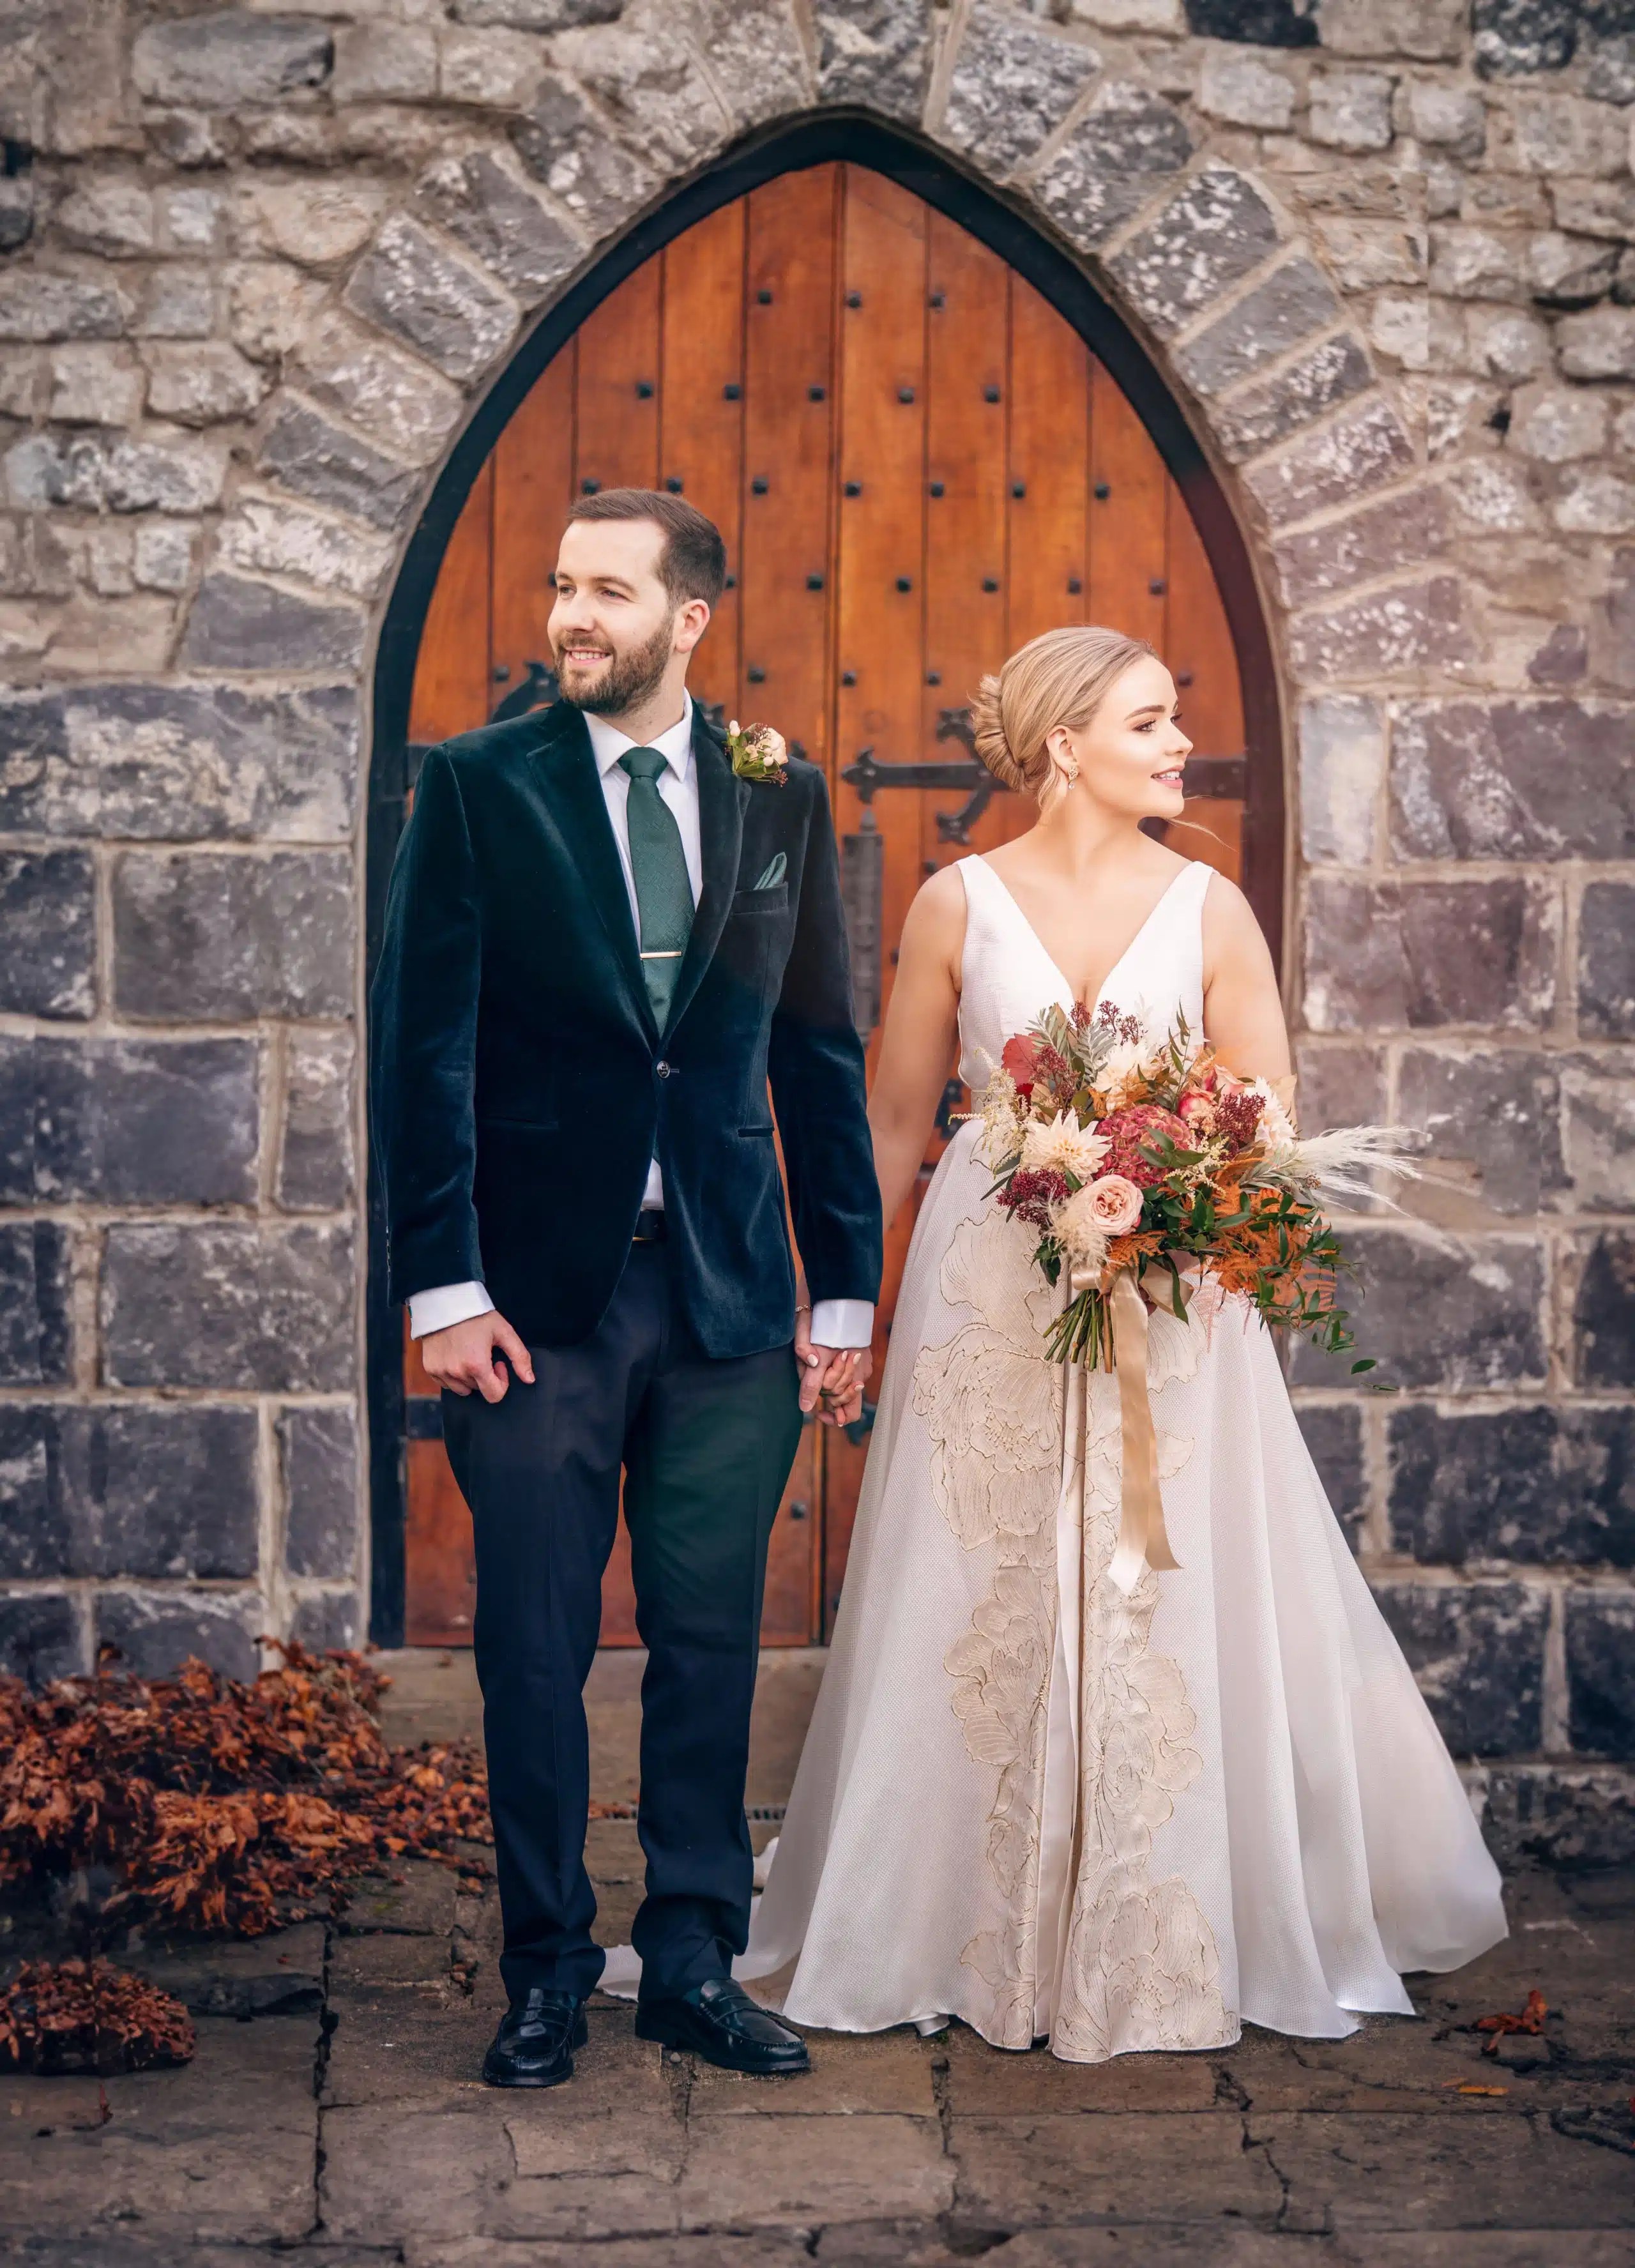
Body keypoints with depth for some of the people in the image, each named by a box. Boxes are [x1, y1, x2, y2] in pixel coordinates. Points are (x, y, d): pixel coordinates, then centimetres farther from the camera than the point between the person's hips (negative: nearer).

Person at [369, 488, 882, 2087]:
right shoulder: (478, 786, -1)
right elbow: (422, 1046, -4)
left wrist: (846, 1293, 7)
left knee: (711, 1649, 8)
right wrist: (442, 1286, -10)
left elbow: (820, 1057, 10)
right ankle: (547, 1973, 18)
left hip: (730, 1295, 2)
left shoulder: (781, 798, 6)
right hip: (539, 1292, -2)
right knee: (534, 1652, 3)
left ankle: (695, 1964, 21)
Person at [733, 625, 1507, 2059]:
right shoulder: (959, 905, -1)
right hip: (987, 1299, 0)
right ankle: (975, 1939, 20)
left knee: (1169, 1609, 3)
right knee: (987, 1610, 6)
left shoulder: (1210, 910, 0)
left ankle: (1168, 1946, 19)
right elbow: (897, 1120, 7)